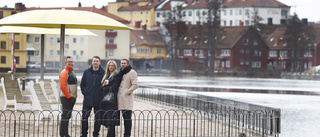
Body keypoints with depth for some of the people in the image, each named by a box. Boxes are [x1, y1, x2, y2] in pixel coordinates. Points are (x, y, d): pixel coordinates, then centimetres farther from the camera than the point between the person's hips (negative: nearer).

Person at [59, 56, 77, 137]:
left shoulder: (72, 72, 18)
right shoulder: (64, 73, -12)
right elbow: (62, 87, -20)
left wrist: (75, 95, 15)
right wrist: (69, 97, -18)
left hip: (72, 98, 9)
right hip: (66, 98, -9)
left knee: (68, 115, 13)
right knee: (65, 116, -9)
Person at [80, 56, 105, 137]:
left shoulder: (103, 73, -3)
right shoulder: (87, 72, 6)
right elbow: (82, 84, 13)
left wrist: (102, 94, -4)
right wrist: (85, 93, 3)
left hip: (98, 100, -2)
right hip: (87, 100, 2)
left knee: (98, 118, 6)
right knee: (84, 117, 1)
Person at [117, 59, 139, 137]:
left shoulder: (132, 72, -5)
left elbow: (135, 85, -15)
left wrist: (127, 92, -13)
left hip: (127, 99, -7)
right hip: (121, 99, 8)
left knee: (128, 118, -7)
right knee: (125, 118, 11)